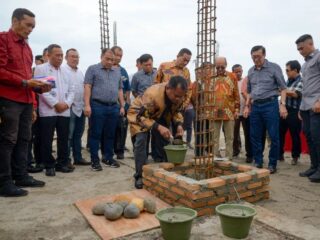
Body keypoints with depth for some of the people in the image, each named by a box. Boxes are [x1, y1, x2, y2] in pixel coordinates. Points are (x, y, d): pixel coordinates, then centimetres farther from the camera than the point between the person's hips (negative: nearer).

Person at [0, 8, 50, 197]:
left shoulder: (27, 47, 20)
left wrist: (38, 86, 12)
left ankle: (21, 176, 20)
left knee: (24, 140, 10)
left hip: (26, 101, 8)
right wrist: (25, 82, -16)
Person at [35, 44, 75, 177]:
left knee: (63, 139, 8)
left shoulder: (65, 71, 16)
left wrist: (67, 103, -4)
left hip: (64, 111, 5)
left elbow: (71, 89, 13)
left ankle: (62, 163, 18)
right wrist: (55, 104, -13)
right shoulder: (40, 69, 1)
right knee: (47, 140, 0)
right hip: (48, 111, -4)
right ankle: (49, 166, 12)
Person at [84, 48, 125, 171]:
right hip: (97, 106, -4)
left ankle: (108, 158, 21)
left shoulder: (117, 71, 17)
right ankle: (95, 160, 8)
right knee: (96, 134, 0)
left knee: (110, 134, 10)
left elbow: (120, 90, 19)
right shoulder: (93, 69, 3)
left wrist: (122, 106, 12)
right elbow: (87, 87, -4)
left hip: (113, 107, 5)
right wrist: (87, 105, -13)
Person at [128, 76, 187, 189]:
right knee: (141, 141, -20)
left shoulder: (179, 95, -22)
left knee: (165, 141, 1)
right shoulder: (152, 94, -41)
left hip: (160, 116, 6)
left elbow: (176, 111, -3)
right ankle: (140, 176, -9)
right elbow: (141, 116, -35)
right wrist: (158, 127, -46)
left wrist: (179, 124, -22)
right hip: (139, 115, -5)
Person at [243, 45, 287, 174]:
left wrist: (282, 104, -14)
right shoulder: (251, 71, 12)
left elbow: (283, 87, -3)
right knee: (255, 136, 7)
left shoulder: (274, 67, -1)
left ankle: (272, 164, 10)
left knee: (274, 136, -2)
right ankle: (258, 162, 19)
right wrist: (247, 106, 12)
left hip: (270, 105, -5)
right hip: (255, 106, 5)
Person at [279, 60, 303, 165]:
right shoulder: (289, 80, 14)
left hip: (294, 112, -7)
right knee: (280, 133, 9)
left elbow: (295, 94, -20)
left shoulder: (301, 81, -9)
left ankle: (295, 156, 17)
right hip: (284, 110, 7)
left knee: (295, 135, 2)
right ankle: (280, 154, 20)